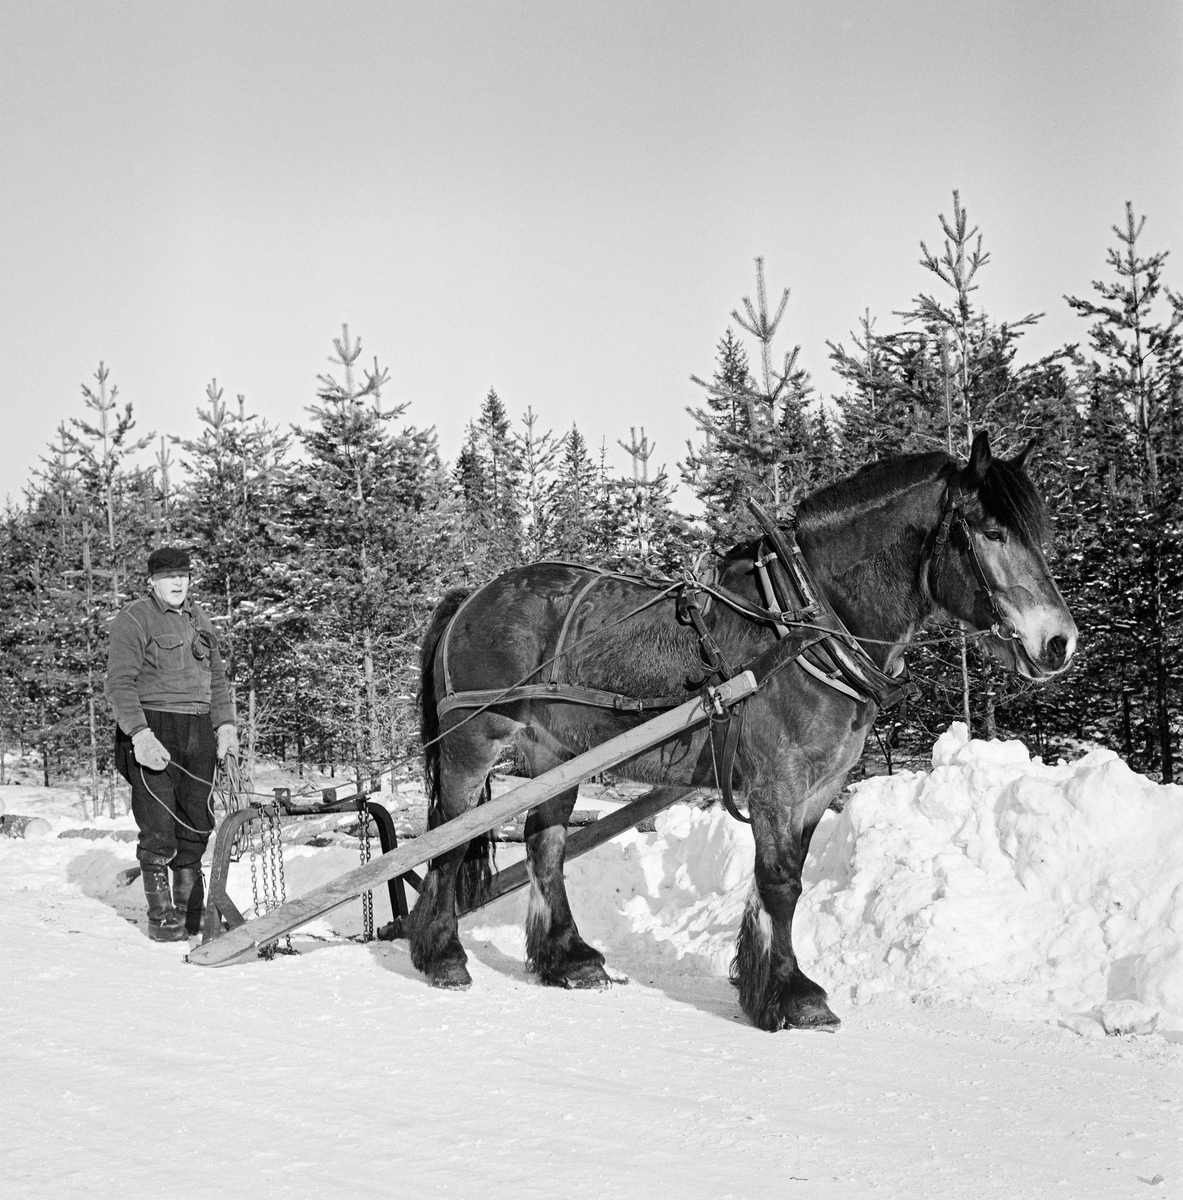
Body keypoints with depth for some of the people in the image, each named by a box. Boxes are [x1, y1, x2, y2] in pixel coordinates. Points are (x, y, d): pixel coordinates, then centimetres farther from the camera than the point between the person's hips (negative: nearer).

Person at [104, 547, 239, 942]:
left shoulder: (198, 620, 18)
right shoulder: (133, 620, -4)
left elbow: (217, 677, 25)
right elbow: (119, 683, -10)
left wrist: (225, 723, 11)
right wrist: (139, 733, -21)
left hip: (198, 731, 6)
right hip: (153, 733, -6)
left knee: (196, 825, 8)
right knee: (159, 829, -8)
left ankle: (191, 912, 18)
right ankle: (161, 917, 0)